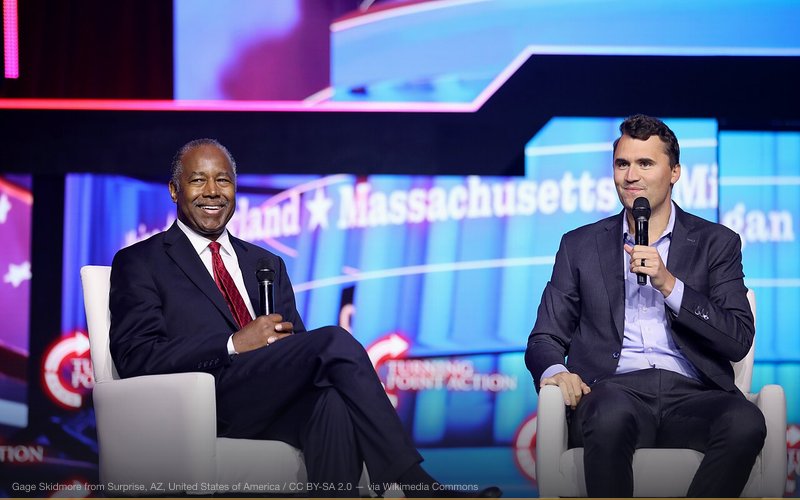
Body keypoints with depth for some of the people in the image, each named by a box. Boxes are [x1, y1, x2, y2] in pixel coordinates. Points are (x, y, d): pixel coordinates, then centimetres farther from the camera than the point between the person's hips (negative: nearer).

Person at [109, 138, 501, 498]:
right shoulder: (139, 263, 11)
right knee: (334, 341, -26)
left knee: (332, 402, -34)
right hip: (210, 406, -4)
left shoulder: (268, 265, 28)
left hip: (277, 407, 5)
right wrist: (235, 345, -14)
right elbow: (135, 357, -4)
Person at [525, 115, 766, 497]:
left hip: (691, 393, 1)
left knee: (746, 423, -34)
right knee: (611, 418, -38)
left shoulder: (716, 243, 16)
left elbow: (739, 341, 4)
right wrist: (555, 372, -10)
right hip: (614, 389, 0)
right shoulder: (580, 246, 20)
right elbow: (545, 337, 15)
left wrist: (668, 284, -7)